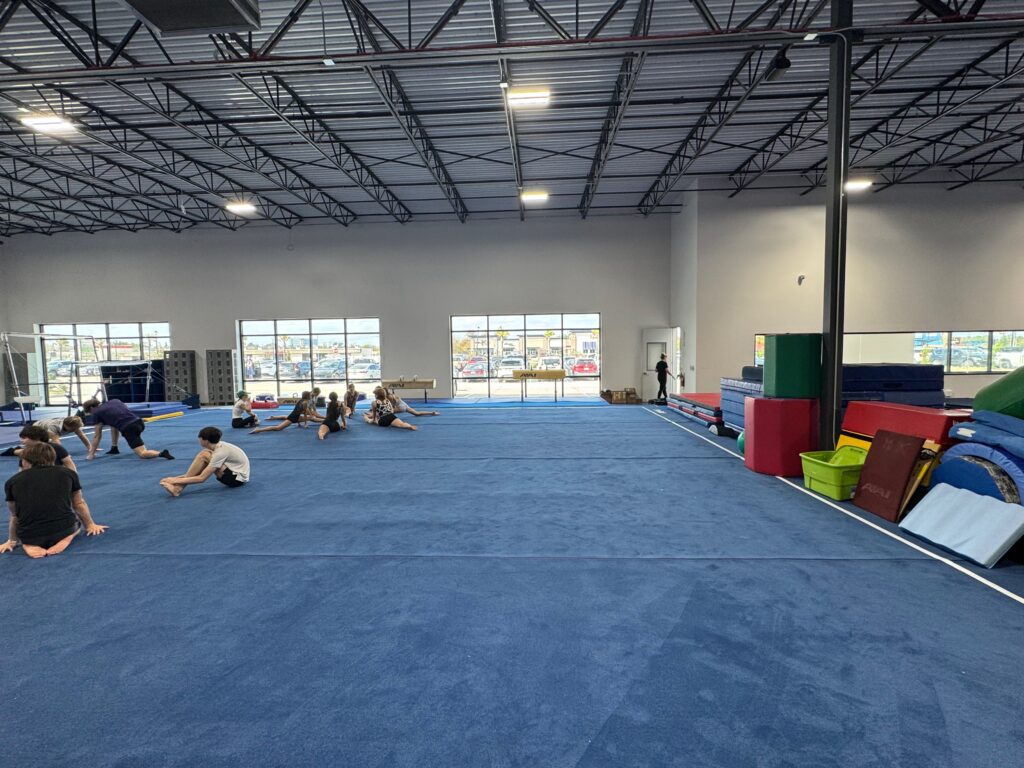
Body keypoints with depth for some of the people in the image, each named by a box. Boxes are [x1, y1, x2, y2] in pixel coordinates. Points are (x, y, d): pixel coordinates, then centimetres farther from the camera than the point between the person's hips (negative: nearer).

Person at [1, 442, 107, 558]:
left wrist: (12, 541, 34)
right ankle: (65, 539, -1)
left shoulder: (12, 481, 9)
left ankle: (30, 545, 3)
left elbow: (15, 516, 18)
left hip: (30, 538, 2)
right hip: (64, 531, -2)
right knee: (78, 517, 32)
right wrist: (90, 525, 33)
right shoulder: (67, 473, 7)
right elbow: (79, 504, 19)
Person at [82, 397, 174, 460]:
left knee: (142, 454, -13)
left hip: (129, 428, -8)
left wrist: (92, 453, 24)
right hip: (139, 422, 8)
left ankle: (161, 453, -36)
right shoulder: (113, 401, 24)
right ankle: (114, 448, 36)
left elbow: (97, 435, 14)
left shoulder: (97, 413, 10)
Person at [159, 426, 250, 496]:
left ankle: (178, 487, -11)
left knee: (203, 456, -16)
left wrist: (176, 480, -16)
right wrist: (182, 477, 8)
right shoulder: (219, 446, 4)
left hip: (238, 478, -9)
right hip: (234, 474, 9)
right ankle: (179, 485, -3)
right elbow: (202, 470, 14)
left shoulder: (220, 452, -22)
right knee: (204, 454, 0)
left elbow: (202, 478, -22)